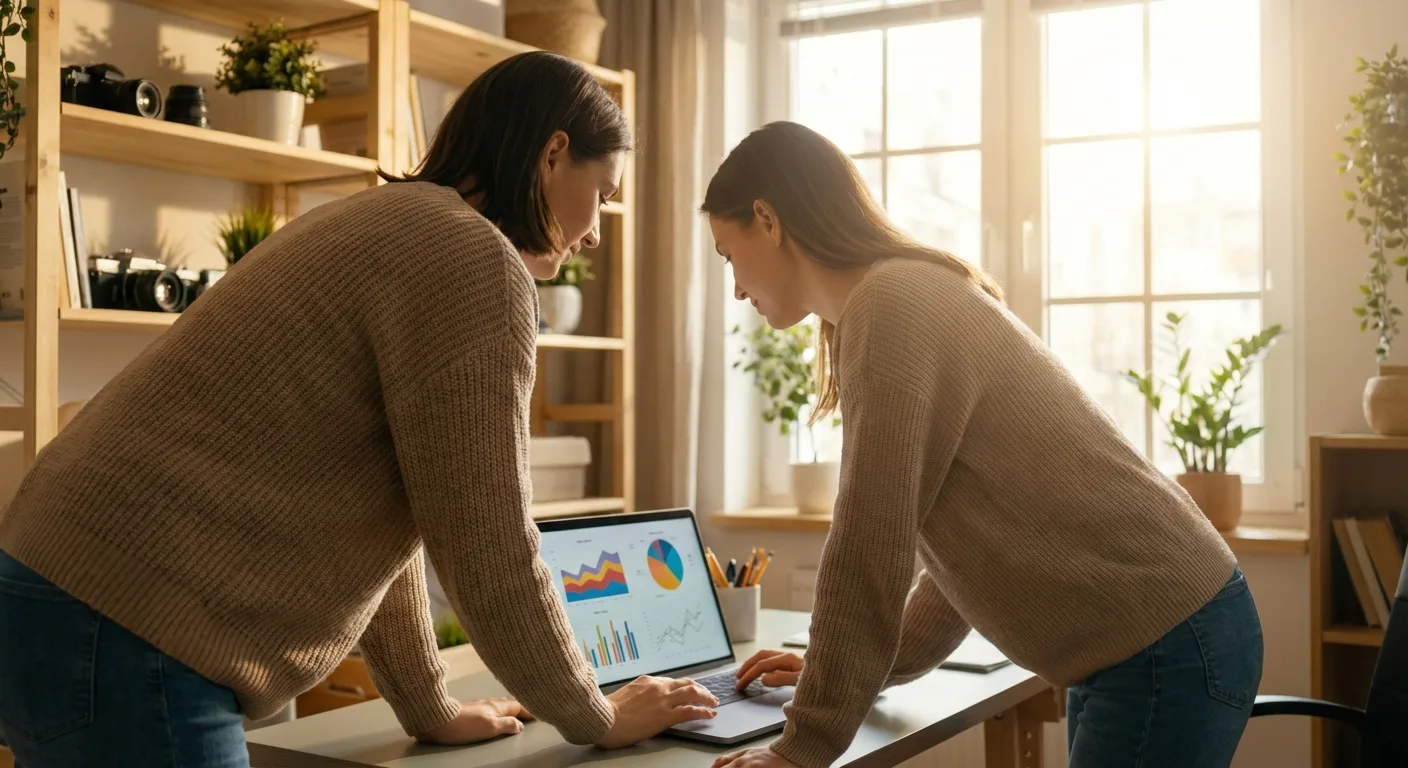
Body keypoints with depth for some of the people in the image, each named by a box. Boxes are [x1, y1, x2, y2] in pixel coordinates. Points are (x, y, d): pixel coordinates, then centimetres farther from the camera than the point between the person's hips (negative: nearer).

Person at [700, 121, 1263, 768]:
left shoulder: (893, 304, -17)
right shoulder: (920, 294, 13)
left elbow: (870, 548, -20)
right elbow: (962, 544, 18)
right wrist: (837, 670, 19)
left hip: (1168, 647, -9)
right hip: (1137, 643, 9)